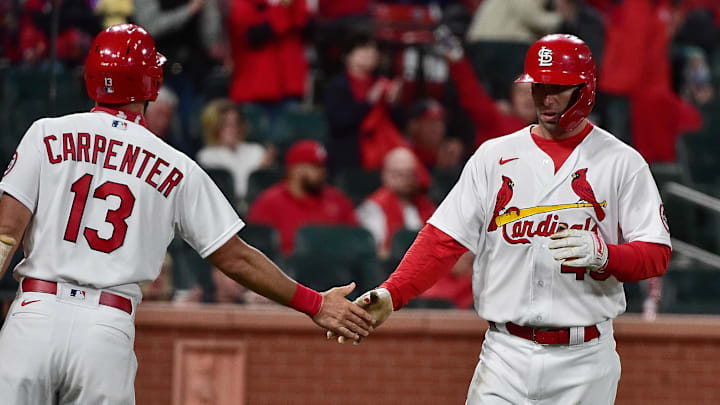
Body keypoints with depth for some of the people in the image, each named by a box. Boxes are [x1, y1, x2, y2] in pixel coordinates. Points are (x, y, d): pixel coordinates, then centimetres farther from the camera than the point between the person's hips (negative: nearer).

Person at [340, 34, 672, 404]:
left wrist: (602, 253, -23)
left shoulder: (622, 163, 2)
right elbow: (443, 238, 3)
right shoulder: (494, 156, 8)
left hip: (584, 360, -1)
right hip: (507, 356, 2)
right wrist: (392, 294, -12)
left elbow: (657, 254, -2)